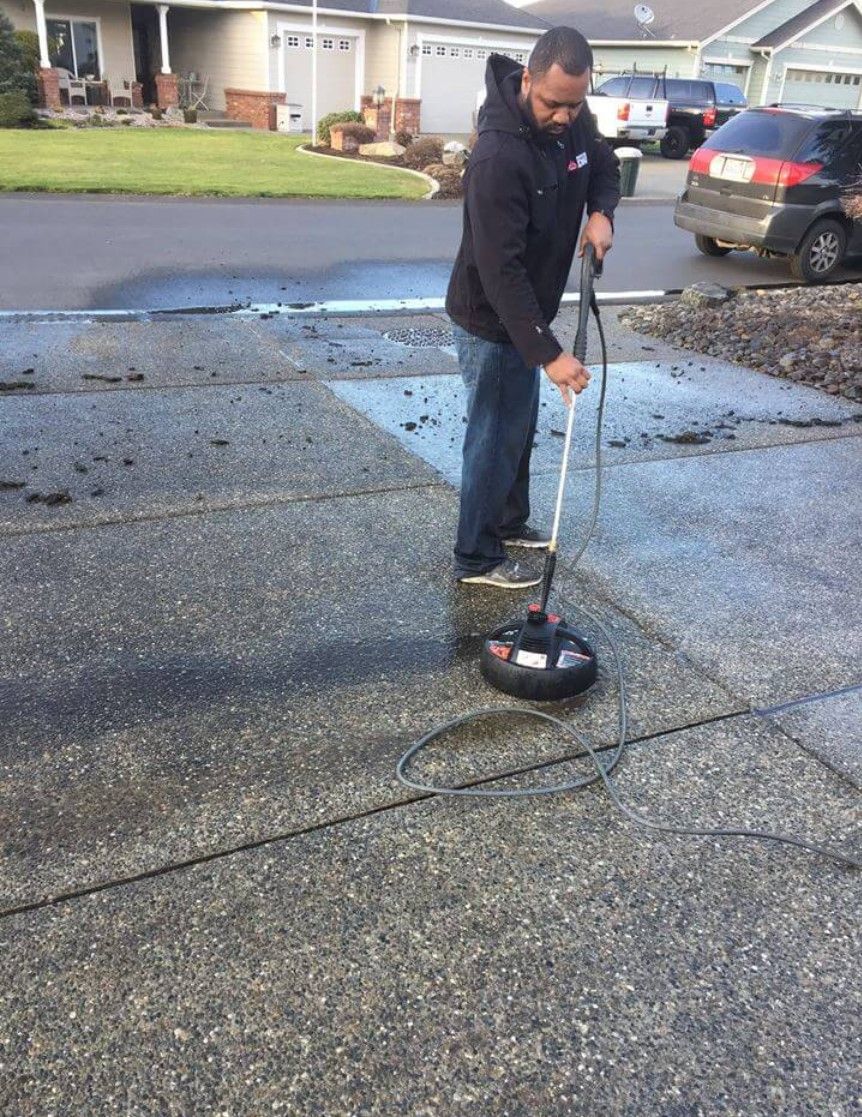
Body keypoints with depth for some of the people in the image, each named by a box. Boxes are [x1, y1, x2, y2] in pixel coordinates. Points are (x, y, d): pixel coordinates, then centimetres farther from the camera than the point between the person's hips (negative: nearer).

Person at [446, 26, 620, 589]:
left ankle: (510, 522, 40)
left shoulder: (573, 121, -4)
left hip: (525, 312, 9)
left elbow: (604, 166, 17)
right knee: (497, 435, 0)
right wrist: (549, 352, -36)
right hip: (492, 322, -9)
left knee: (521, 425, 20)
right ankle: (477, 558, 15)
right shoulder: (499, 158, -30)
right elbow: (501, 271, -33)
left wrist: (601, 212, -7)